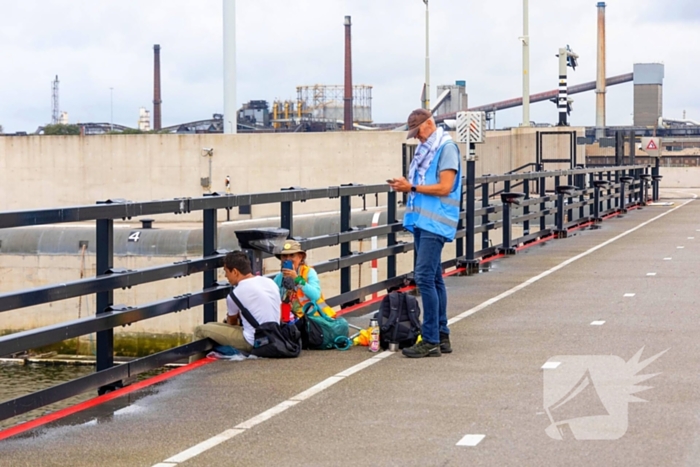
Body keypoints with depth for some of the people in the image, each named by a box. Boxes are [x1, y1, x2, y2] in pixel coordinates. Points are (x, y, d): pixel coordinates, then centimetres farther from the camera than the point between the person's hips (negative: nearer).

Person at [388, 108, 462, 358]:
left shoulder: (446, 148, -9)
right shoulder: (425, 149, 18)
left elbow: (444, 188, -16)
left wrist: (412, 187, -14)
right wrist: (406, 186, 3)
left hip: (435, 223, -10)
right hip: (422, 220, 10)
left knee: (425, 277, -14)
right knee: (434, 279, 12)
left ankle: (431, 341, -12)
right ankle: (442, 337, 17)